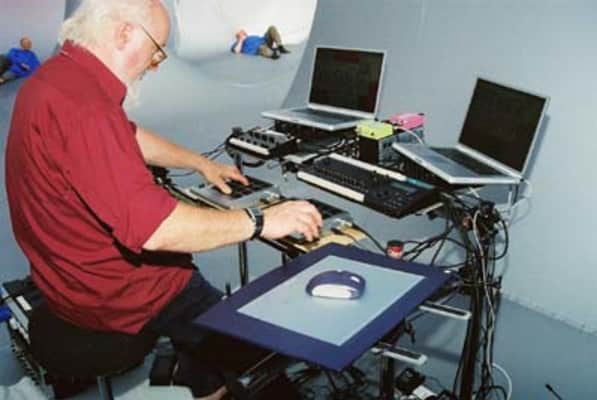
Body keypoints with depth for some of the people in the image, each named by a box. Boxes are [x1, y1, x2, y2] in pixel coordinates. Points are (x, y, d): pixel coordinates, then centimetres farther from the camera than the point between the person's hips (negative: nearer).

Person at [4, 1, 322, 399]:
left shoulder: (60, 73, 2)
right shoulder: (83, 107, -32)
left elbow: (131, 137, 17)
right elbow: (153, 228, -36)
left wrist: (202, 163, 21)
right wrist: (259, 221, -26)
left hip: (69, 266, 10)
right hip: (109, 290, -10)